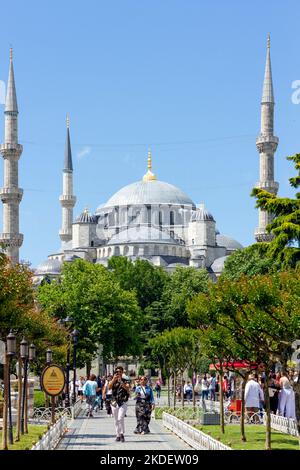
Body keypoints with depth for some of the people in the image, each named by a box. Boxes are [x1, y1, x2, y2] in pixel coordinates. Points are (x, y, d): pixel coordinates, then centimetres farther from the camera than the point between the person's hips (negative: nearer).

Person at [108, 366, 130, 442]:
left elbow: (127, 388, -17)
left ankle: (122, 434, -6)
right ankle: (118, 435, 16)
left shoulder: (125, 381, 3)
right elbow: (109, 387, -12)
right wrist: (114, 379, -26)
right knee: (116, 420, 7)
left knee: (120, 419, -17)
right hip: (114, 403, 3)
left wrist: (121, 381, -31)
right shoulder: (113, 381, 8)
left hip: (123, 403, -3)